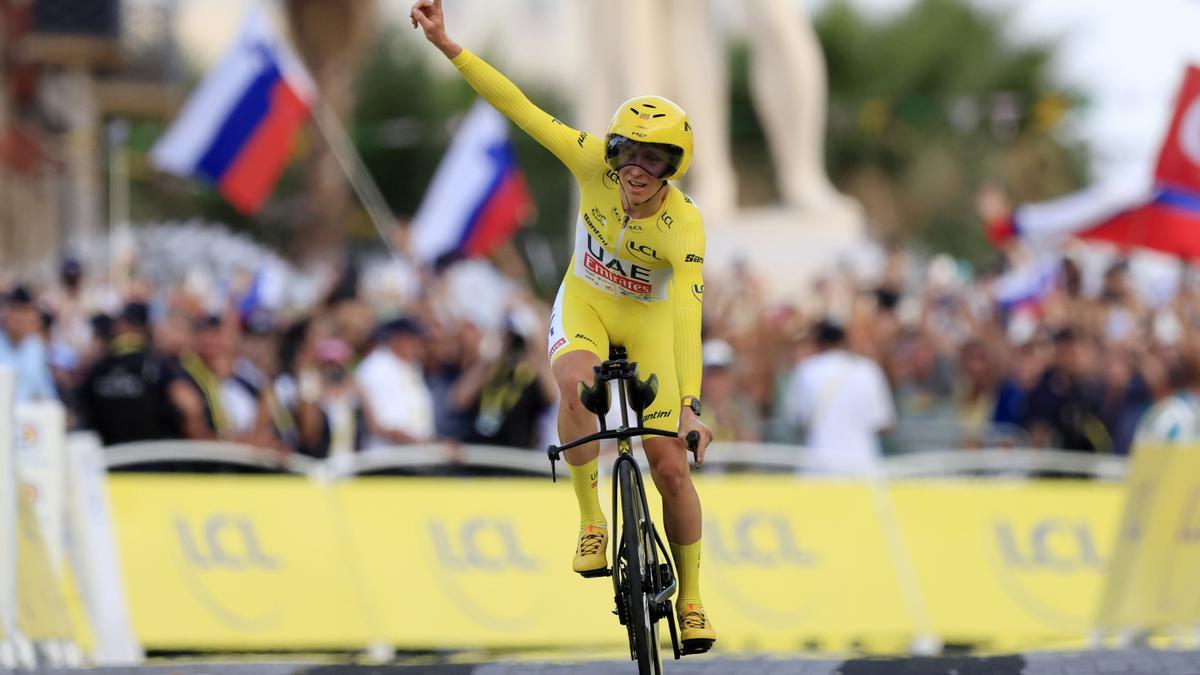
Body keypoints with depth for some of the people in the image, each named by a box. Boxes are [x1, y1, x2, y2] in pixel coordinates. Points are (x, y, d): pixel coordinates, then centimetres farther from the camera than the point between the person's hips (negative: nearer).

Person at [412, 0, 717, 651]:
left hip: (647, 318, -1)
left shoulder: (685, 226, -31)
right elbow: (522, 110, -26)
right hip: (585, 302, 1)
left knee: (670, 464, -7)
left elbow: (687, 319, -39)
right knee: (577, 386, -34)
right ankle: (591, 524, -21)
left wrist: (690, 405, -48)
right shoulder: (597, 166, -26)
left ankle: (691, 600, 11)